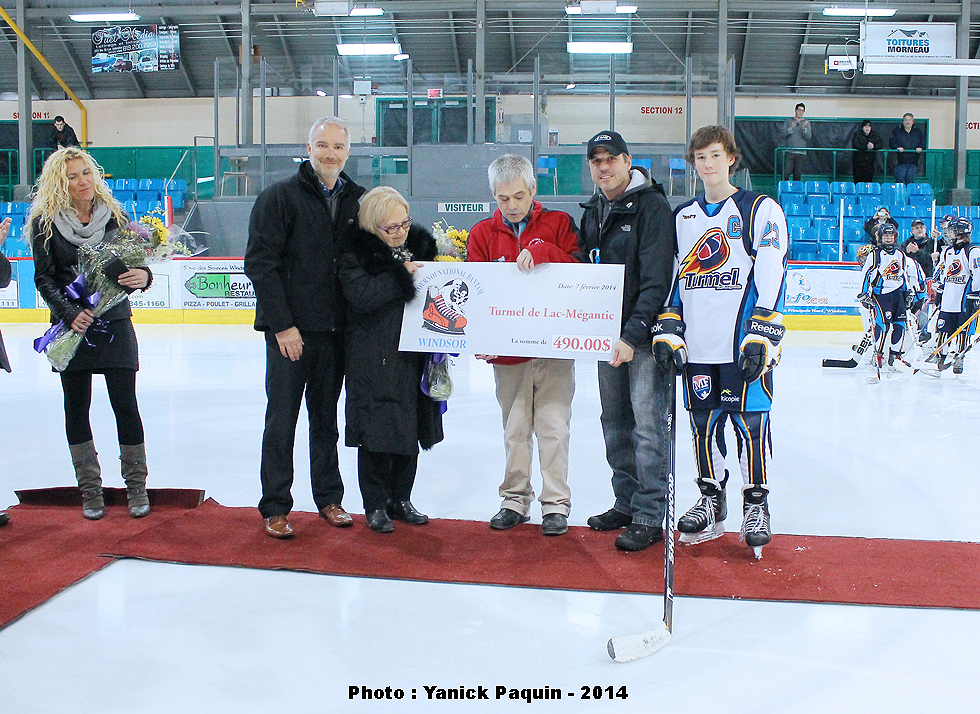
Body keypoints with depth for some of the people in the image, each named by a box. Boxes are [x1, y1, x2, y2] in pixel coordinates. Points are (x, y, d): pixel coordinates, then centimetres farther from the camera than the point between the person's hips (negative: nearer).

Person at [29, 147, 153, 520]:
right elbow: (44, 278, -4)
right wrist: (70, 313, -18)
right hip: (71, 325, 0)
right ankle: (90, 489, 18)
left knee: (125, 404, -3)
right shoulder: (45, 222, -1)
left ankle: (136, 486, 11)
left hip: (114, 322, 0)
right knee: (76, 408, 5)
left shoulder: (115, 217, 2)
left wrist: (143, 276, -23)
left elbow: (134, 263, 1)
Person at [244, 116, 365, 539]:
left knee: (326, 418, 14)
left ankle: (329, 498, 26)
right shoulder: (280, 197, -5)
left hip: (335, 330, 4)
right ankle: (275, 508, 12)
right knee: (282, 420, 2)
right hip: (290, 332, -4)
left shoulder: (357, 201, 9)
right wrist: (283, 325, -14)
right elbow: (260, 263, -9)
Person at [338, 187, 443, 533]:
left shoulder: (421, 245, 8)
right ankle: (376, 505, 14)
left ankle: (401, 499, 27)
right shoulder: (357, 254, -7)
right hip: (375, 359, -5)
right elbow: (360, 296, -22)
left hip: (415, 356, 5)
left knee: (412, 427, 12)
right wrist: (402, 274, -19)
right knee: (377, 429, -1)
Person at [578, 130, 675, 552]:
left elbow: (656, 281, -18)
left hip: (646, 335, -7)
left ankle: (650, 516, 0)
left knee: (647, 423, -7)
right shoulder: (593, 212, 13)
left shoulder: (651, 206, -11)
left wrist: (633, 334, -23)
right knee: (615, 422, 13)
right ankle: (626, 502, 25)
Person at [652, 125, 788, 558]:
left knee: (750, 421, -2)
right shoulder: (682, 217, 15)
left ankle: (756, 506, 11)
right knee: (703, 422, 9)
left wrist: (761, 337, -16)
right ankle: (711, 501, 23)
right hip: (697, 346, 5)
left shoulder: (760, 210, 0)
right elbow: (673, 278, 17)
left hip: (744, 344, -4)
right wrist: (667, 330, 6)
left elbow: (770, 278, -8)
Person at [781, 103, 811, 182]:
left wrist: (804, 128, -16)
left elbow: (808, 137, 2)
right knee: (786, 173, -10)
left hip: (801, 152, 2)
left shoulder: (806, 122, 12)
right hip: (789, 151, -2)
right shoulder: (788, 121, 9)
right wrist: (791, 128, -18)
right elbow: (783, 134, -1)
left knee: (798, 175, 2)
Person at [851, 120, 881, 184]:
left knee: (869, 181, 0)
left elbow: (879, 144, 0)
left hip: (870, 161, 3)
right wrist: (866, 147, -27)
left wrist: (873, 146, -23)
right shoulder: (857, 134, 1)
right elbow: (855, 145, -14)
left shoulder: (875, 134, 11)